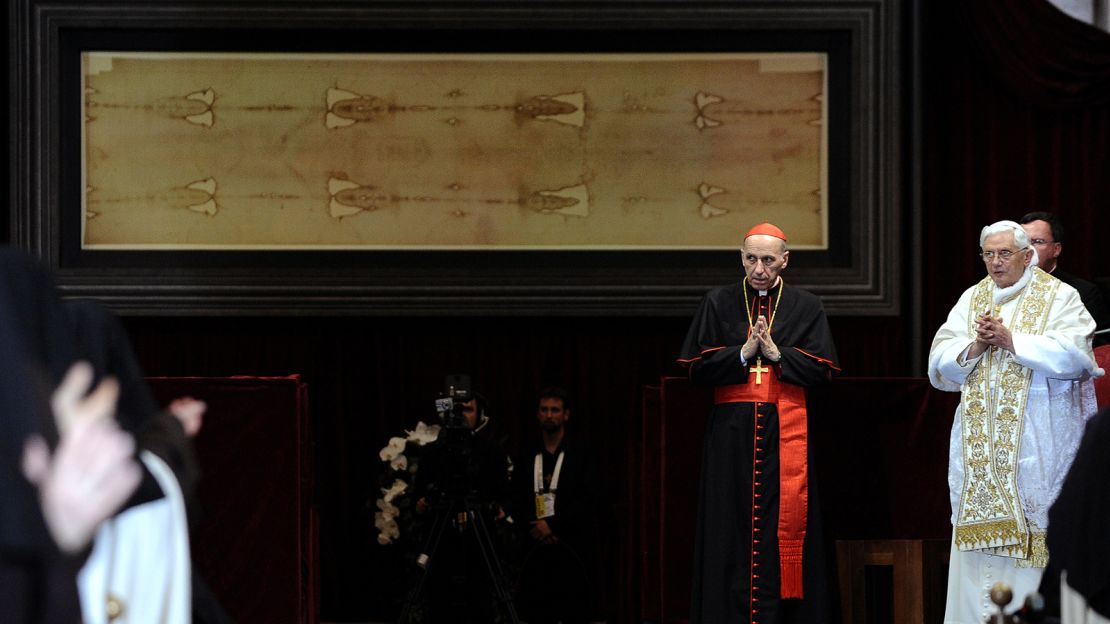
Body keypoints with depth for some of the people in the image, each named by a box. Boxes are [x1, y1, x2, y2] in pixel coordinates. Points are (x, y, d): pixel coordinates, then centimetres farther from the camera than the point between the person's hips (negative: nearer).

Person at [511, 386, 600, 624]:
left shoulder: (581, 455, 2)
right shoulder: (526, 457, 13)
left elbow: (587, 502, -7)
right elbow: (516, 502, 9)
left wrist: (553, 524, -13)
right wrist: (534, 528, -8)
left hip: (572, 549, -3)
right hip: (535, 548, 3)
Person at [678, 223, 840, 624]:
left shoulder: (806, 308, 7)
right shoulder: (718, 304, 8)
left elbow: (822, 371, 1)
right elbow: (697, 368, 2)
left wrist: (776, 353, -10)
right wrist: (744, 352, -10)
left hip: (786, 432, 0)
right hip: (731, 433, 0)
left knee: (784, 527, -3)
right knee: (733, 528, -2)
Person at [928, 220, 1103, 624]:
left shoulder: (1059, 297, 1)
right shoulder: (972, 299, 14)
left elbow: (1073, 354, -14)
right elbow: (940, 363, 9)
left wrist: (1010, 339, -15)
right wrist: (975, 347, -10)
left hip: (1037, 447, -4)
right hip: (981, 445, 4)